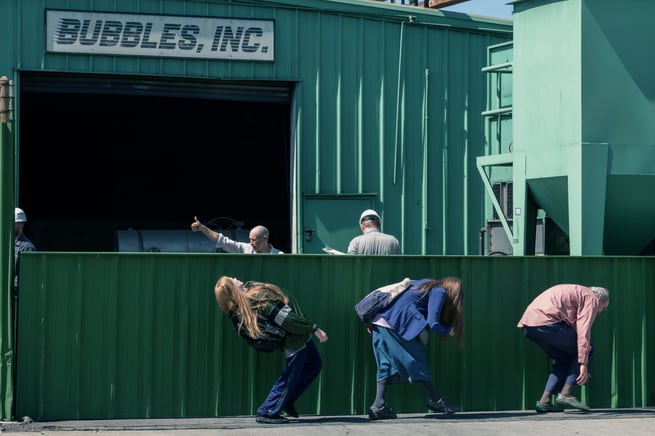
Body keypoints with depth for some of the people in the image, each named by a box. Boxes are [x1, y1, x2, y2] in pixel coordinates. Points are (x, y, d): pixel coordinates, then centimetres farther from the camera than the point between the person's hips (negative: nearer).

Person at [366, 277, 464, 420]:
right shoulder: (439, 292, 2)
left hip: (379, 322, 8)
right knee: (418, 359, 4)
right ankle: (435, 401, 12)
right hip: (396, 325, -8)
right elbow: (433, 324, -9)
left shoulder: (426, 284, 27)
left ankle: (378, 406, 0)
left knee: (386, 364, 9)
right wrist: (448, 331, 10)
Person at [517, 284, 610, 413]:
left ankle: (544, 401, 11)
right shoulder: (592, 298, 8)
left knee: (563, 359, 23)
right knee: (586, 350, 6)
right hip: (545, 321, -9)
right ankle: (565, 395, -1)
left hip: (527, 324, 9)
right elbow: (583, 331, -6)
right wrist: (584, 364, -8)